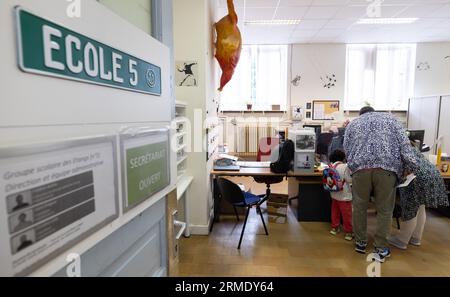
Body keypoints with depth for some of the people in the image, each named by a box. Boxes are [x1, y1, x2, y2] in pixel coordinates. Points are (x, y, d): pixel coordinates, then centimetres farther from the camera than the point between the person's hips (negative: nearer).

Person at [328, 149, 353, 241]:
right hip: (344, 195, -6)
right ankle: (348, 232, 11)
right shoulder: (345, 167, -18)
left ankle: (334, 228, 28)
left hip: (334, 194, 6)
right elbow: (349, 180, -14)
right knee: (347, 214, 4)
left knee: (335, 211, 18)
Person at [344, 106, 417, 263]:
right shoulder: (389, 118, 22)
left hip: (360, 167, 1)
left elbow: (347, 149, 17)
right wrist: (411, 163, 2)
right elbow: (403, 141, 8)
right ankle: (381, 249, 16)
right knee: (384, 210, 9)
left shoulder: (352, 124, 24)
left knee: (359, 207, 13)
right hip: (387, 167, 0)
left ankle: (360, 242, 25)